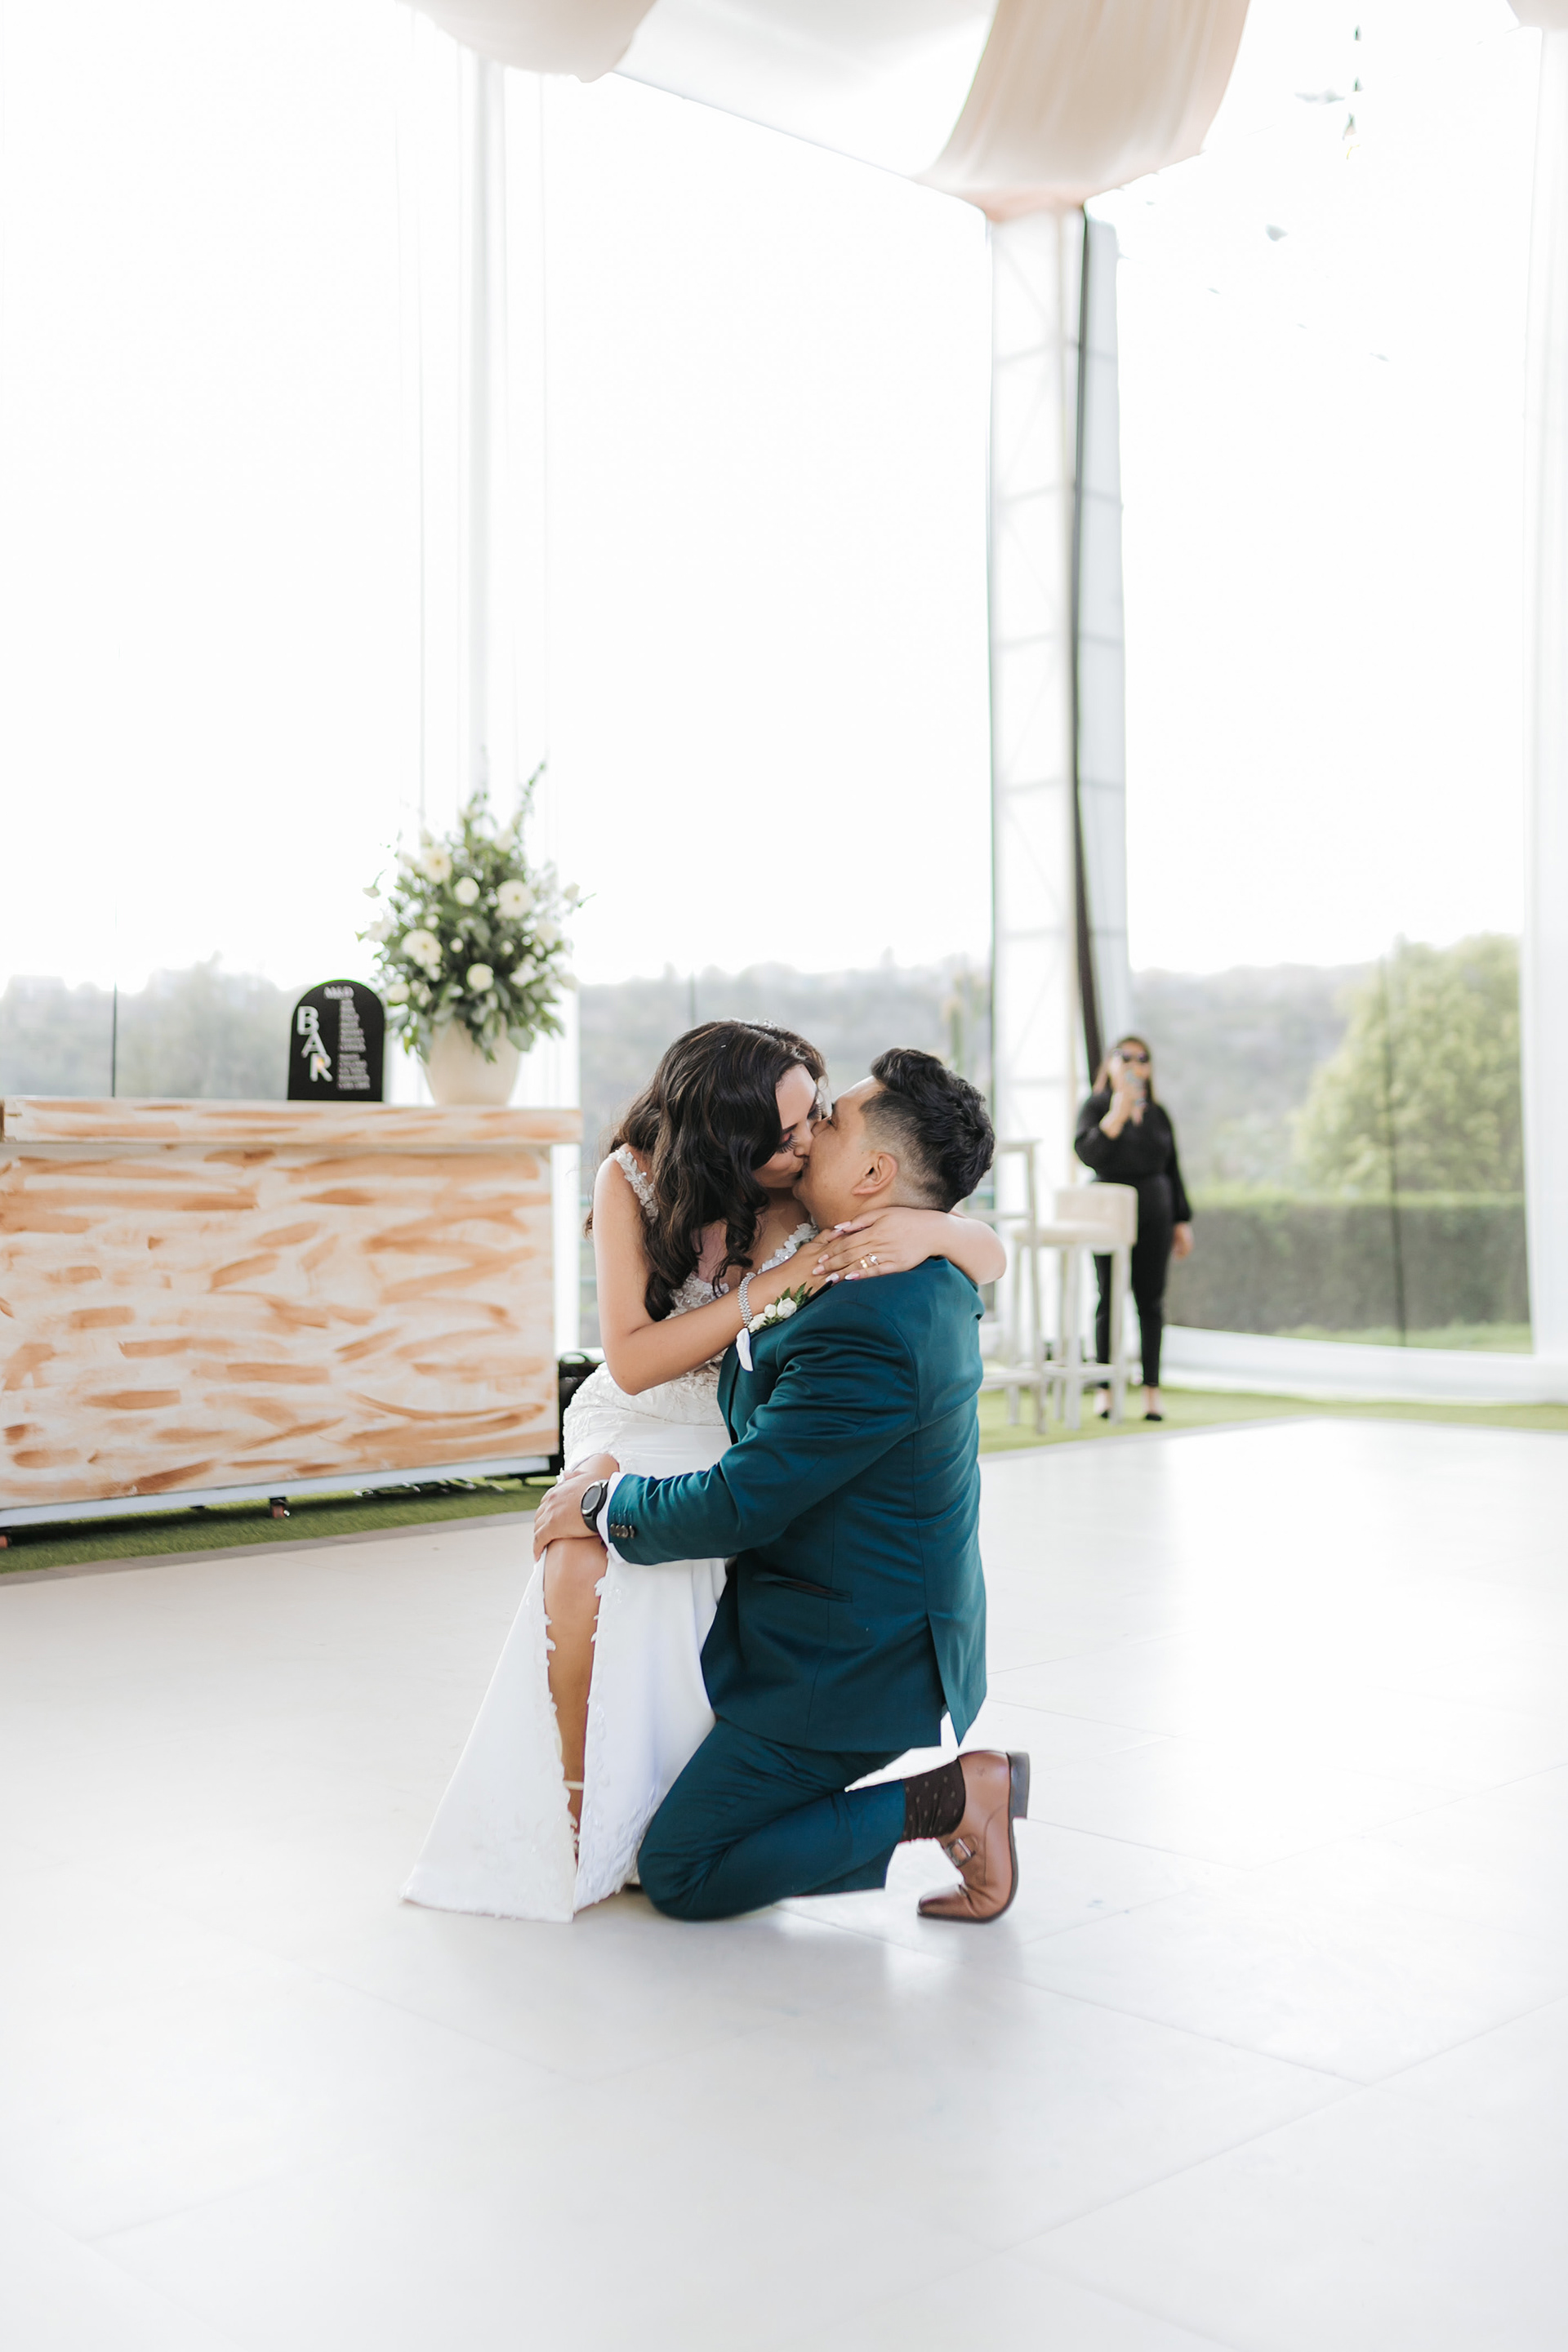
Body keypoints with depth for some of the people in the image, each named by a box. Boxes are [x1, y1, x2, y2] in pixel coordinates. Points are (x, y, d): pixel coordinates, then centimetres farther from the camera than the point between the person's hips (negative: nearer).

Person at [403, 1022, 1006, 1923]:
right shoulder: (634, 1181, -14)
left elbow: (991, 1254, -9)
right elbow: (632, 1360, -17)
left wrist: (927, 1230, -34)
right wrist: (773, 1285, -27)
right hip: (641, 1433, 0)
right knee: (583, 1566, -31)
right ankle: (581, 1820, -12)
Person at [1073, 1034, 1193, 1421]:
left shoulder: (1158, 1114, 13)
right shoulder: (1097, 1106, 1)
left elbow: (1172, 1168, 15)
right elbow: (1087, 1153, -15)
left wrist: (1182, 1221, 12)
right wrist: (1116, 1116, -25)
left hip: (1155, 1214, 3)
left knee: (1151, 1301, 0)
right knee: (1109, 1299, -2)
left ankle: (1152, 1389, 2)